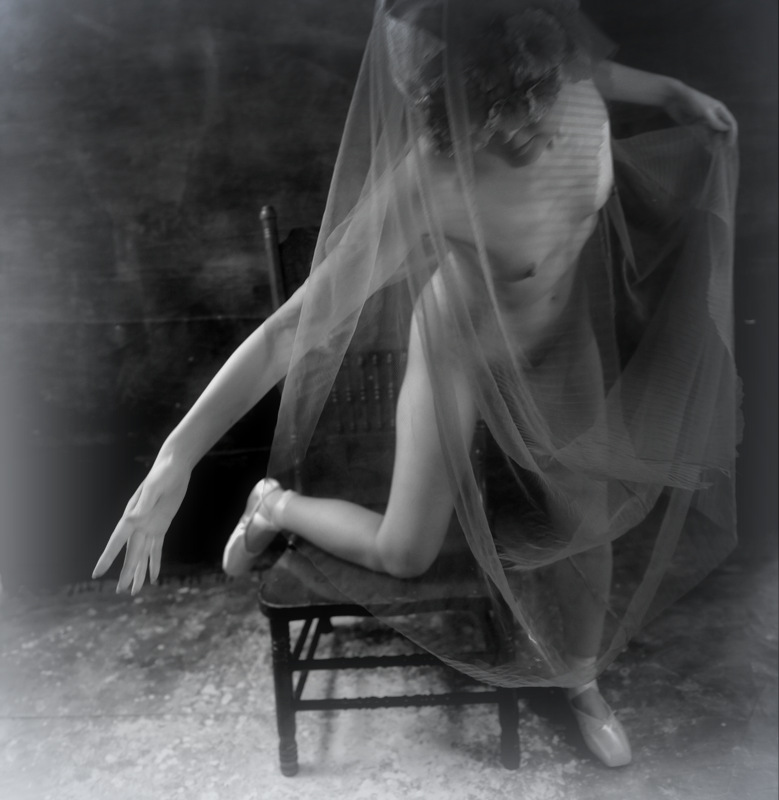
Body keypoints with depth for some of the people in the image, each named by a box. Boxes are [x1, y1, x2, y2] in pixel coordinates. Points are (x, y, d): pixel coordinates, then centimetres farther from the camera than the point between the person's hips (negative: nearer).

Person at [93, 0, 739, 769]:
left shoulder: (569, 88, -22)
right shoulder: (423, 183, -37)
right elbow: (292, 330, -36)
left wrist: (673, 91, 20)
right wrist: (175, 459, -37)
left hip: (567, 330, 6)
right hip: (464, 346, -5)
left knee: (586, 524, 14)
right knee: (405, 553, -1)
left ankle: (578, 677, 45)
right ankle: (271, 506, 31)